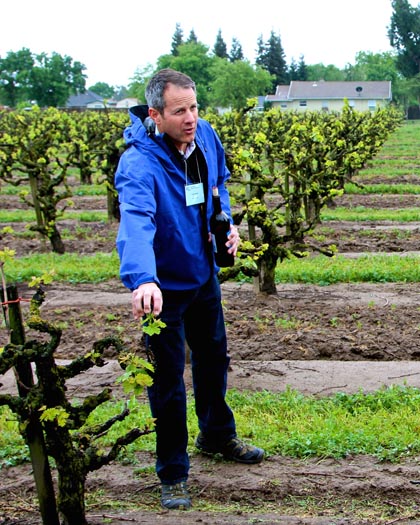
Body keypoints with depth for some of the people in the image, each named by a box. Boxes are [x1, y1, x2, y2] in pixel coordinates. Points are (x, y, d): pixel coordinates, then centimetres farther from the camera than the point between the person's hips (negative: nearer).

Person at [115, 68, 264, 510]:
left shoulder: (205, 137, -9)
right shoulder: (140, 164, -32)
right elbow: (135, 223, -49)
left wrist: (226, 222, 0)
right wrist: (142, 280, -65)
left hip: (204, 274, 7)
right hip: (162, 286, -7)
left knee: (213, 357, 24)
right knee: (168, 381, 1)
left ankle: (217, 435, 48)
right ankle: (172, 474, 19)